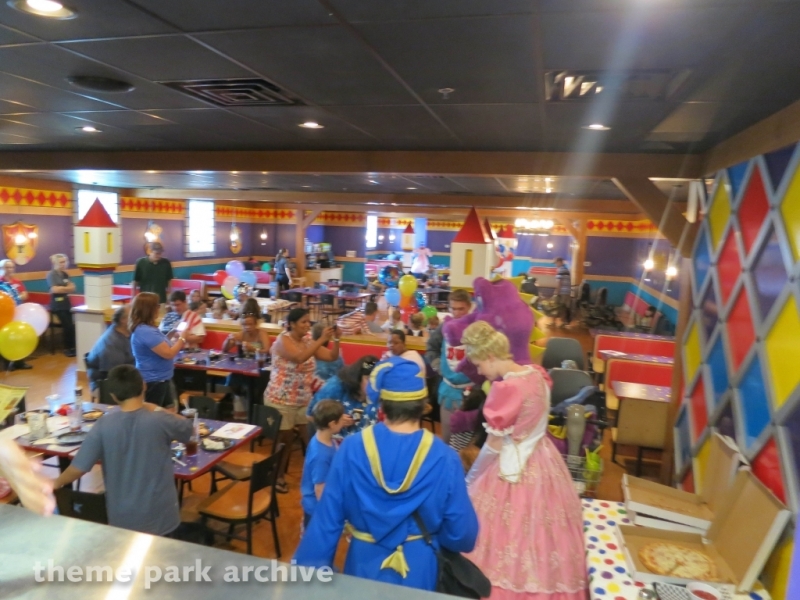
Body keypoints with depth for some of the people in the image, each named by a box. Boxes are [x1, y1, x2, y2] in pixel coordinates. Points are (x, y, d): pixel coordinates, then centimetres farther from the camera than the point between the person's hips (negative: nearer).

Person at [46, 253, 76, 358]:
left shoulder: (65, 274, 13)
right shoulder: (51, 275, -7)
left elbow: (73, 287, 7)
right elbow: (55, 289, -18)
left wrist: (62, 288, -10)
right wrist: (67, 288, -5)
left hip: (66, 302, 6)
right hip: (57, 304, -6)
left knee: (71, 325, 1)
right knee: (68, 326, -10)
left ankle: (72, 347, 7)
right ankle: (67, 348, 2)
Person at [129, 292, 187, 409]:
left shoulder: (145, 329, 6)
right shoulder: (146, 332, -26)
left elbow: (161, 346, 20)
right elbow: (168, 353, -25)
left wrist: (172, 335, 8)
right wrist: (182, 338, -12)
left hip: (159, 379, 10)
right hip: (153, 381, -10)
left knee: (169, 410, 20)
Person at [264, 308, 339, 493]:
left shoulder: (308, 341, 5)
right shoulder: (283, 340, -15)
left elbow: (332, 356, 0)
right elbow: (300, 357, -34)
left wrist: (336, 338, -16)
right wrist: (322, 339, -35)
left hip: (304, 399, 6)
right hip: (281, 400, -6)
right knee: (285, 439, 6)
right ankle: (278, 476, 25)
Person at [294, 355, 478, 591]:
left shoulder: (351, 449, -17)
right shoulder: (444, 458, -19)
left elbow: (327, 520, -11)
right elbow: (462, 533, -10)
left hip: (363, 565, 1)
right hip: (418, 569, 0)